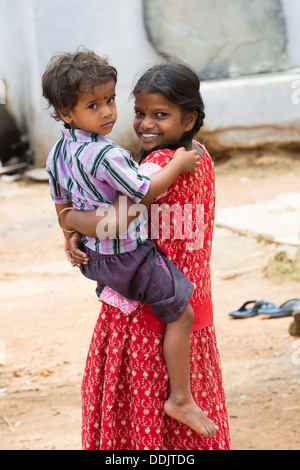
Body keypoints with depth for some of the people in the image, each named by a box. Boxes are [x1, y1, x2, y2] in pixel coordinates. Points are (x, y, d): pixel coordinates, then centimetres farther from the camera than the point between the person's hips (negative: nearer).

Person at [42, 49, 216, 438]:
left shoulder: (59, 153, 1)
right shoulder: (106, 155, -28)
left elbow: (62, 205, 14)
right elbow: (145, 193, -22)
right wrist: (177, 165, -10)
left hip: (93, 255, 9)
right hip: (128, 256, -9)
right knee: (180, 313, -2)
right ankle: (181, 399, 2)